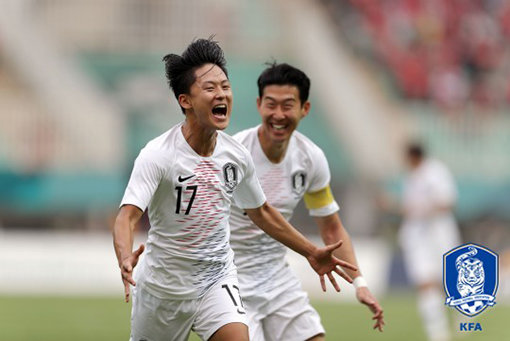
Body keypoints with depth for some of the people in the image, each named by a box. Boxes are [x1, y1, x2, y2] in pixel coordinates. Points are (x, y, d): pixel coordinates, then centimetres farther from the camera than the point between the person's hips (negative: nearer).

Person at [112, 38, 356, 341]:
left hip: (218, 276, 3)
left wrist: (311, 253, 17)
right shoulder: (157, 155, -20)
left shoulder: (237, 156, -2)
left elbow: (261, 212, 15)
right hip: (164, 286, -3)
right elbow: (128, 216, -30)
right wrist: (125, 259, -51)